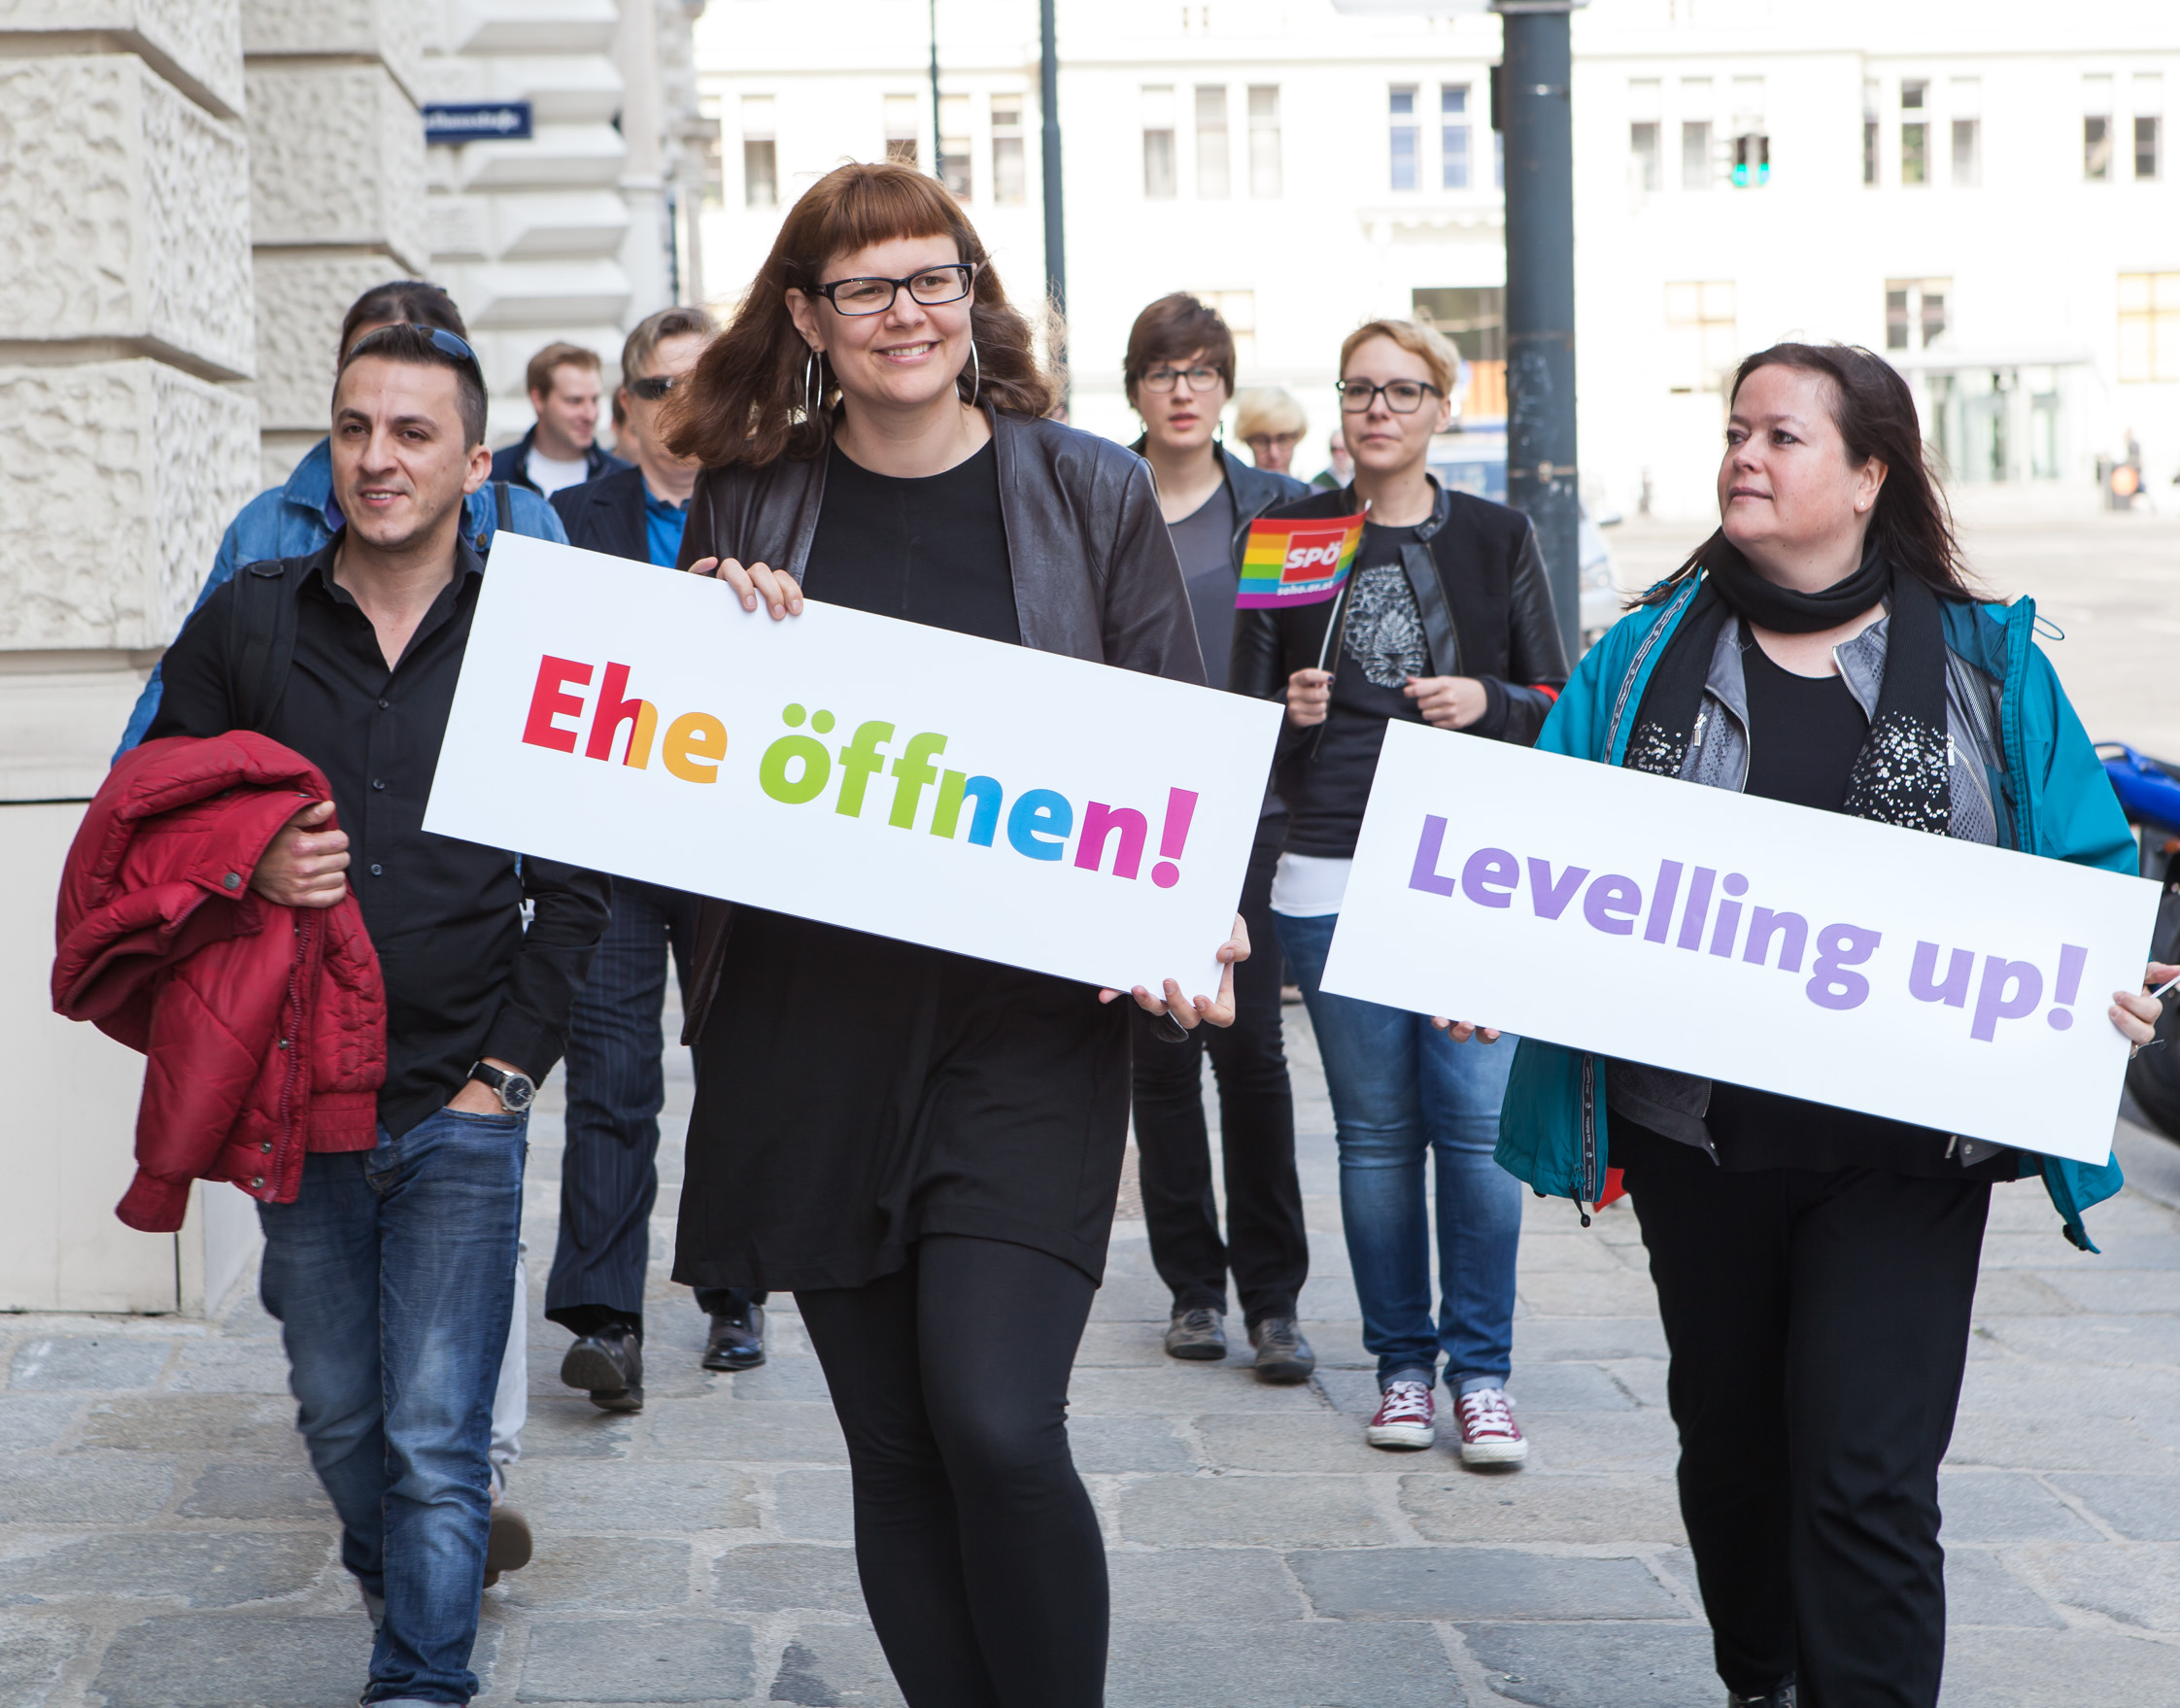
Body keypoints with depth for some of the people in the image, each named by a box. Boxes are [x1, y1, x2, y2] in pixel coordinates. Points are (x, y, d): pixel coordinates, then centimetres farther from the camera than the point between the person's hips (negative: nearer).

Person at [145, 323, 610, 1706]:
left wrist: (507, 1068, -2)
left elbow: (577, 885, 3)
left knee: (437, 1441, -5)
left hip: (462, 1110, -2)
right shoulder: (245, 625, 3)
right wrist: (245, 868, -12)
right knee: (340, 1419, 14)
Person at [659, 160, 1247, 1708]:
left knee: (997, 1428, -14)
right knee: (893, 1449, 7)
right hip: (810, 1027, 3)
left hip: (1029, 1017, -2)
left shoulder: (1093, 494, 3)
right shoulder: (750, 502, 7)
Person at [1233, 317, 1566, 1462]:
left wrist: (1488, 703, -10)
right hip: (1332, 875, 1)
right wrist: (1289, 710, -10)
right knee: (1375, 1130, 4)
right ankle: (1401, 1363, 15)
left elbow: (1563, 708, 9)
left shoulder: (1498, 540, 8)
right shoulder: (1291, 537, 8)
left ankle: (1481, 1369, 6)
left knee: (1476, 1122, -5)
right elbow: (1243, 713, 11)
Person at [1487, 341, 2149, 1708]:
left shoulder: (1983, 662, 1)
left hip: (1903, 1146, -3)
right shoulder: (1651, 653, 5)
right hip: (1696, 1131, 3)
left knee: (1864, 1477, -9)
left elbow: (2090, 874, 4)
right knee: (1730, 1441, 18)